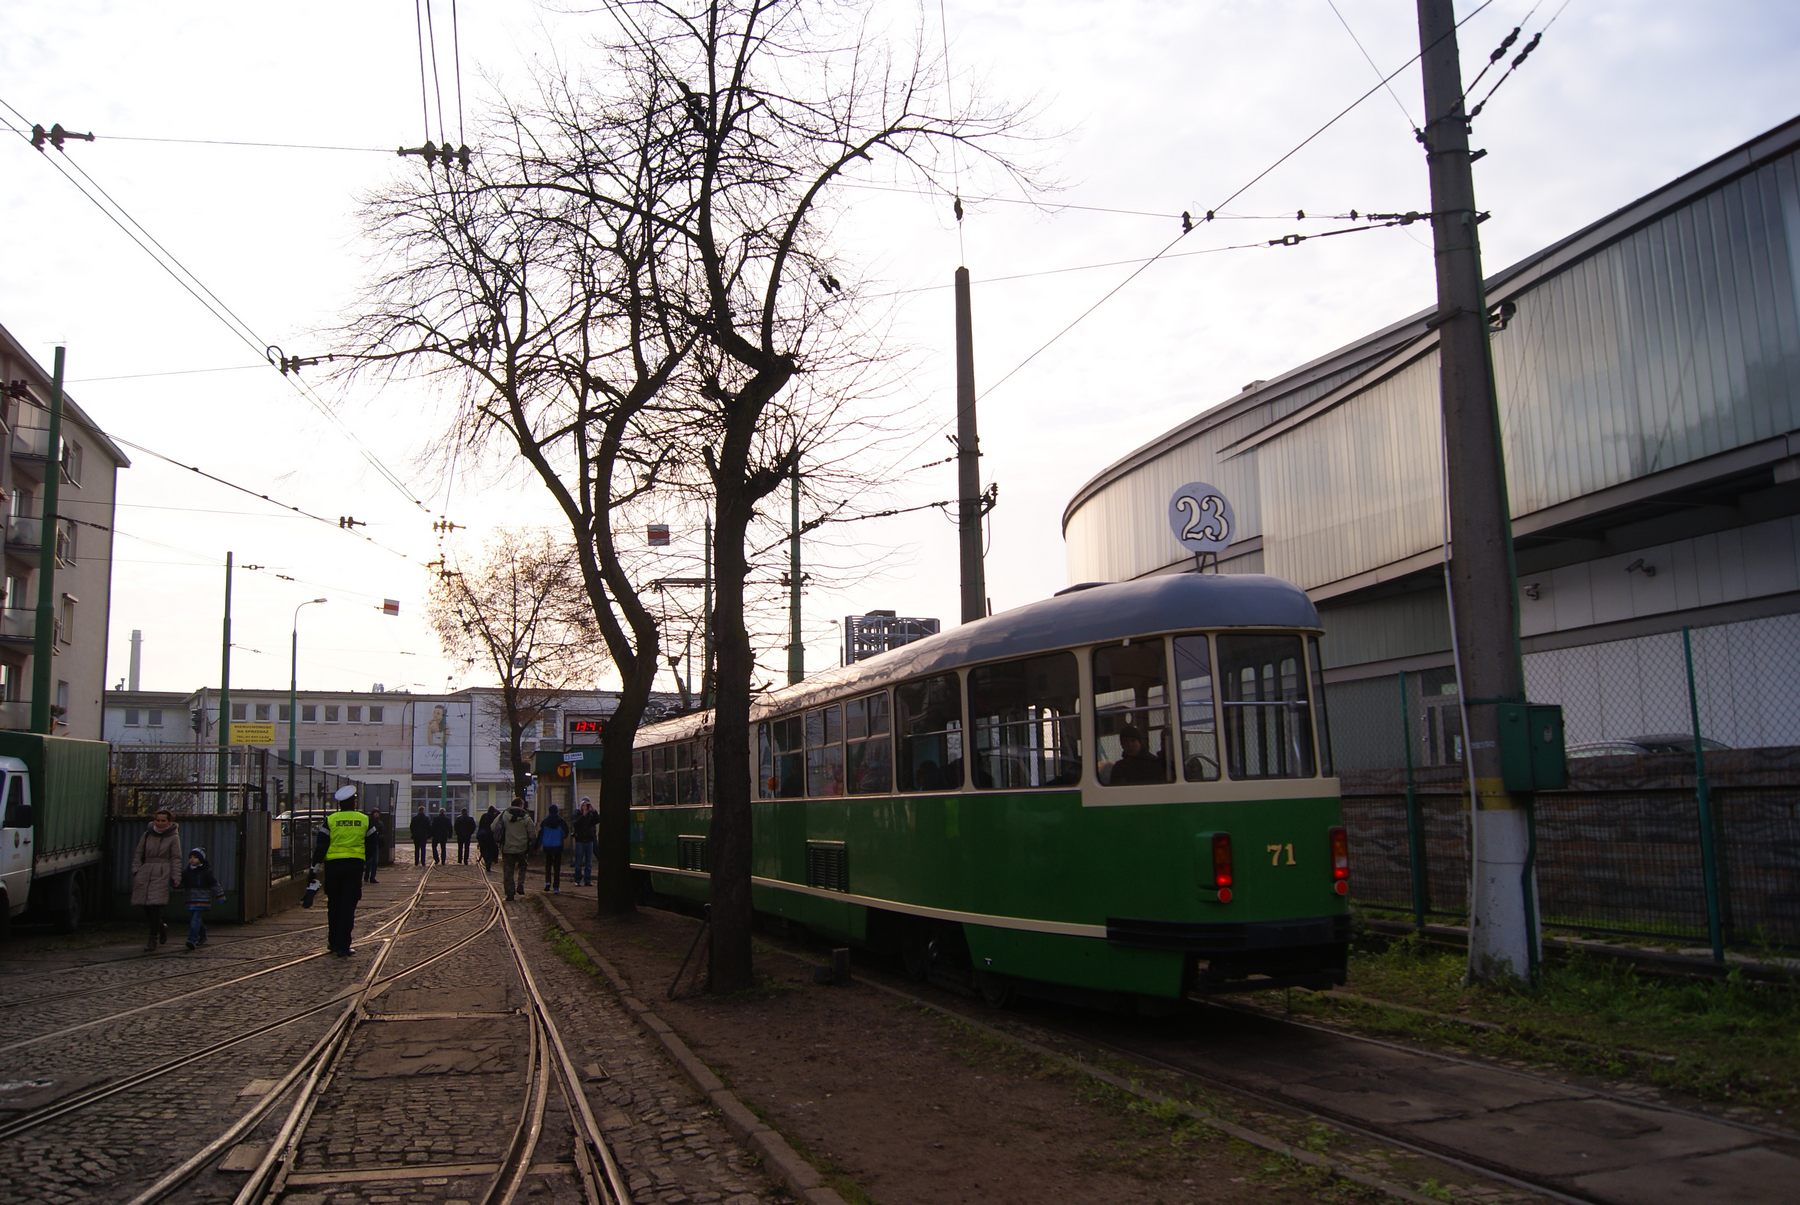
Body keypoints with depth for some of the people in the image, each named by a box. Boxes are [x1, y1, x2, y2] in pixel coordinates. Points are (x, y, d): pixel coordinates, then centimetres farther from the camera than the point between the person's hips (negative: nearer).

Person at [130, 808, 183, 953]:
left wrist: (175, 878, -5)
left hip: (162, 875, -4)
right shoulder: (147, 834, 10)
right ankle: (162, 927, 30)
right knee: (146, 908, 3)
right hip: (145, 873, 4)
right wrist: (135, 871, 4)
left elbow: (176, 859, -1)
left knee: (155, 906, -12)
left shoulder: (173, 837, 1)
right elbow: (138, 854, 15)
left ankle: (153, 939, -4)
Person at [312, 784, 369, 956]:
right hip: (355, 864, -1)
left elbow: (321, 845, -3)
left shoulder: (330, 820, 0)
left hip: (333, 864, 1)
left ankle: (333, 942, 24)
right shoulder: (365, 820, 3)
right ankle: (342, 946, -2)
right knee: (348, 906, 1)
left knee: (334, 904, 15)